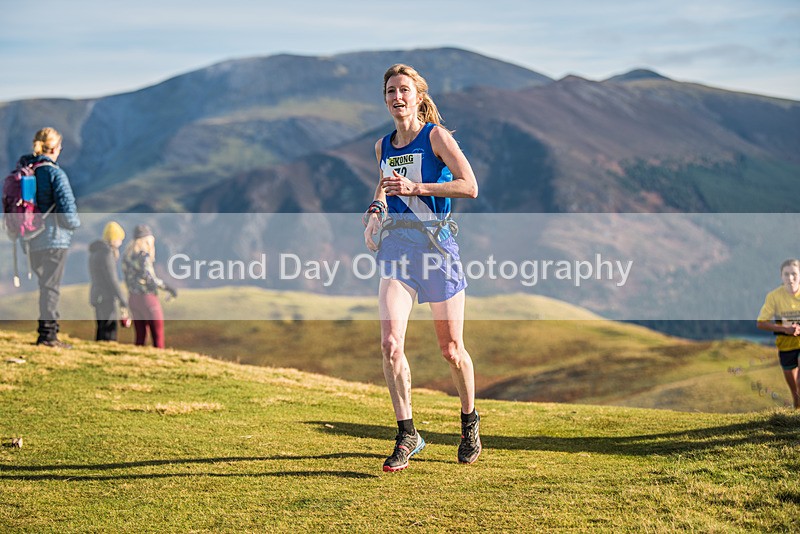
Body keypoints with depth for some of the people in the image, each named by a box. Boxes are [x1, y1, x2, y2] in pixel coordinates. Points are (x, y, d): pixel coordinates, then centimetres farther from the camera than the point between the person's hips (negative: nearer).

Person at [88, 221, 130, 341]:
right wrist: (123, 302, -16)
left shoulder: (95, 251, 15)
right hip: (105, 299, -10)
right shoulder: (106, 253, -15)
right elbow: (112, 280, -18)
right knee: (109, 337, -11)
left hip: (96, 296, 10)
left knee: (101, 336, 13)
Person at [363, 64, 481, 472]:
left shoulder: (435, 136, -3)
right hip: (394, 246, 4)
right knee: (390, 342, -16)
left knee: (451, 349, 6)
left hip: (435, 243, -4)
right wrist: (374, 210, 13)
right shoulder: (383, 146, 13)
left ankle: (469, 424, 29)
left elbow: (470, 186, -13)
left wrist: (416, 187, -20)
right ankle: (407, 435, -8)